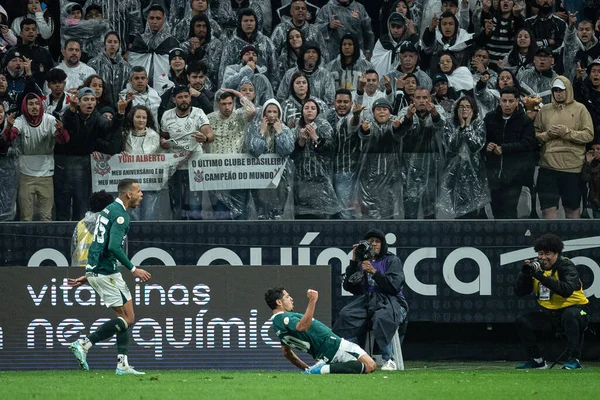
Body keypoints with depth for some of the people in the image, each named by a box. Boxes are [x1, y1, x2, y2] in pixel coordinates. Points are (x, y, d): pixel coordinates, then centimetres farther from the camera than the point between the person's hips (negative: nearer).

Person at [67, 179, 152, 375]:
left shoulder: (109, 210, 19)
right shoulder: (120, 214, -13)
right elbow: (114, 247, -25)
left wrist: (87, 276, 26)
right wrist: (133, 269, -19)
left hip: (95, 270, 10)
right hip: (107, 272, -10)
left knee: (125, 317, 13)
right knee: (127, 319, -5)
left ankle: (123, 364, 9)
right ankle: (85, 343, -11)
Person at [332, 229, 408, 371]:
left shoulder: (392, 261, 11)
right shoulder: (360, 262, 21)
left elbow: (394, 286, -4)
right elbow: (349, 287, 10)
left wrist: (374, 272, -12)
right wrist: (353, 262, 3)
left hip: (389, 302, -3)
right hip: (364, 300, 3)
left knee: (382, 318, -39)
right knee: (346, 316, -29)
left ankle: (388, 360, -33)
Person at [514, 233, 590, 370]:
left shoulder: (566, 266, -15)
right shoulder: (536, 266, 2)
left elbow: (567, 290, -35)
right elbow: (519, 292, -2)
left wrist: (541, 276, -39)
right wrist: (525, 273, -20)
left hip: (574, 308, -6)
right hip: (549, 314, 6)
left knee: (569, 315, -39)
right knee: (522, 321, -10)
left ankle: (573, 359, -34)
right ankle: (537, 360, 3)